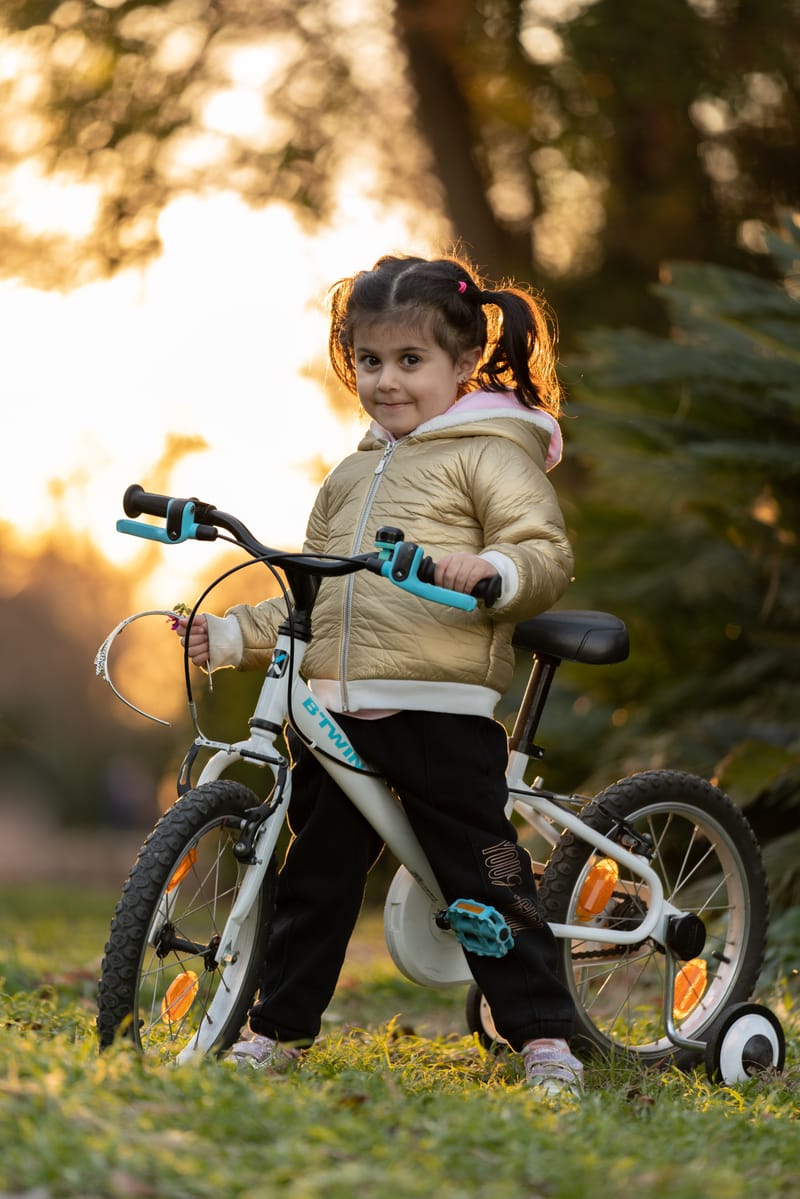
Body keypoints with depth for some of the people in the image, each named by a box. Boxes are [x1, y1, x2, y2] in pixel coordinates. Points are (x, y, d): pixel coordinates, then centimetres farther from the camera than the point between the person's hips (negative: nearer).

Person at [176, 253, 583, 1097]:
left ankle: (544, 1036, 3)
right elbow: (311, 600, 27)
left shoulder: (489, 454, 0)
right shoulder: (351, 476, 22)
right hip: (337, 713, 7)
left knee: (483, 876, -4)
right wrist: (233, 636, 17)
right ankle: (278, 1028, 24)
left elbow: (548, 556, -10)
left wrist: (489, 570, -30)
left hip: (442, 710, -7)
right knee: (315, 876, 13)